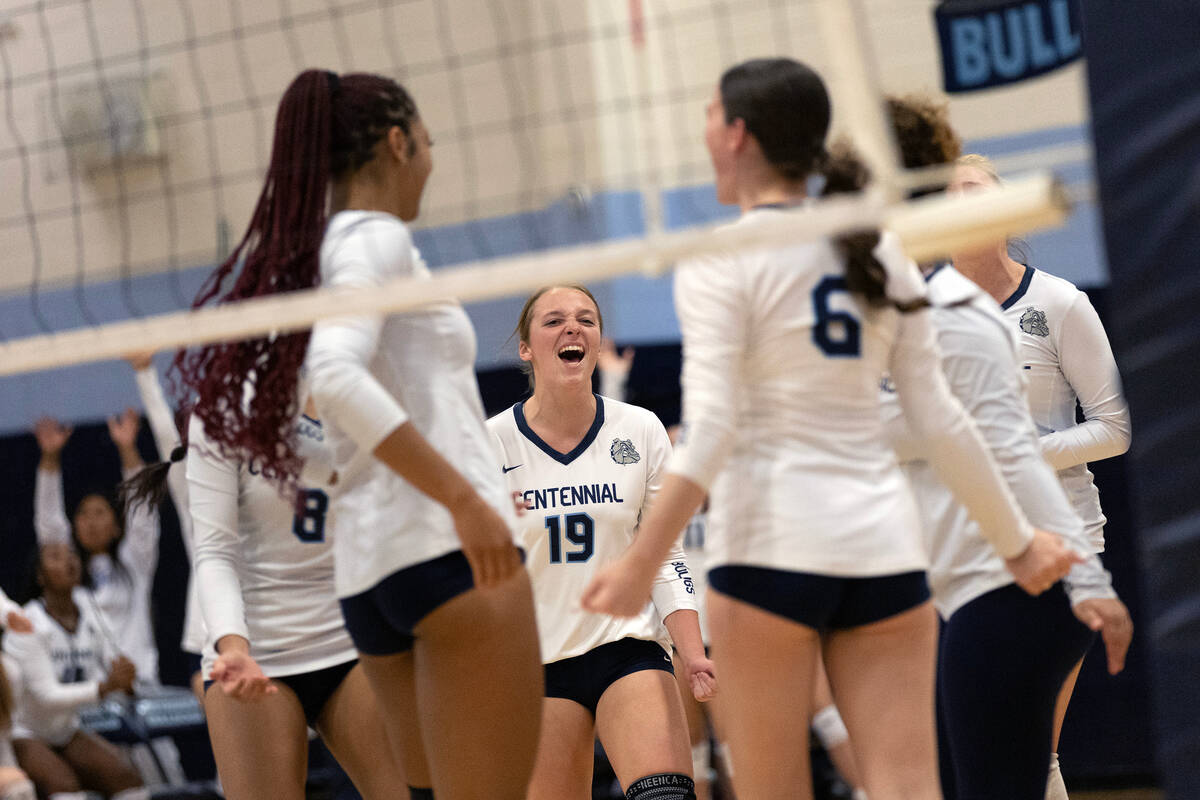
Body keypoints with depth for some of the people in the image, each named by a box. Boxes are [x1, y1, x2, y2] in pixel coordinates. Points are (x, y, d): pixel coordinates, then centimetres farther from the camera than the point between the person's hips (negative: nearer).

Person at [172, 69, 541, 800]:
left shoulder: (315, 251, 20)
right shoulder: (375, 238, -6)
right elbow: (337, 377, -22)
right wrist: (466, 499, -25)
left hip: (369, 572, 9)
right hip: (448, 549, -9)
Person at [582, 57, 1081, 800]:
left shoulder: (718, 259, -4)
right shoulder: (880, 251, 11)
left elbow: (711, 429, -14)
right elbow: (941, 419, 9)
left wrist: (642, 561, -15)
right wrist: (1018, 540, 17)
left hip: (772, 546, -4)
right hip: (883, 543, 4)